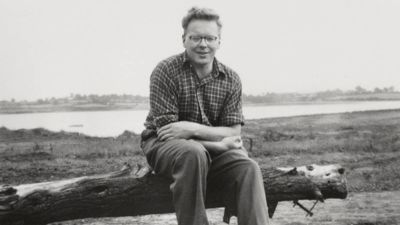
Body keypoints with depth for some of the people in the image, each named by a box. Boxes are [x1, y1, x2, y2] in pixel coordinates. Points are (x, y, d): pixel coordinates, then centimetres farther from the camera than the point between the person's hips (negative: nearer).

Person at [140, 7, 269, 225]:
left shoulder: (231, 80, 3)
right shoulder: (166, 71, -10)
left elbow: (233, 133, -3)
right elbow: (167, 131, -15)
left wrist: (194, 128, -22)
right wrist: (219, 143, -18)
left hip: (214, 149, 4)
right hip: (163, 144, -3)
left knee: (248, 168, -24)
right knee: (194, 153, -37)